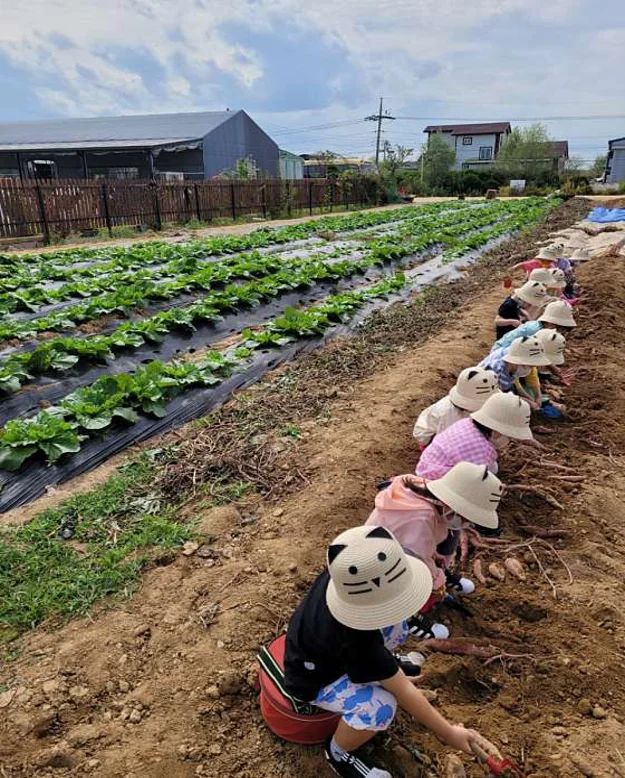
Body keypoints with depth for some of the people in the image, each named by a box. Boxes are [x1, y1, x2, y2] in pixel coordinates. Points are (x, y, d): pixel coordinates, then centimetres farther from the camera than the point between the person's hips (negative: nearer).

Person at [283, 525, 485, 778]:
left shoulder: (343, 577, -27)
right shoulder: (356, 641, -41)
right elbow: (403, 691, -28)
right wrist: (448, 733, -16)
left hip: (319, 644, 7)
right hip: (314, 678, -7)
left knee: (397, 625, -5)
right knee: (382, 705, -28)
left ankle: (374, 666, 22)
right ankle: (338, 752, 1)